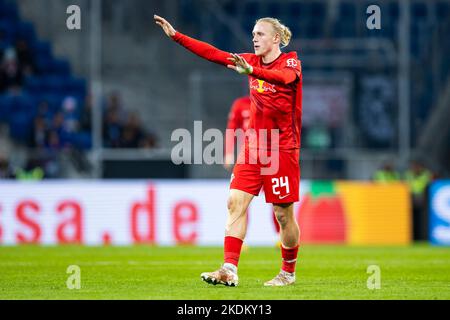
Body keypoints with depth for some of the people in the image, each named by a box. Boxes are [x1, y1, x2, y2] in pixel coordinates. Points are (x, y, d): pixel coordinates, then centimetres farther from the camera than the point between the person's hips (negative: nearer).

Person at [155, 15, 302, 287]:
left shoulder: (291, 61, -8)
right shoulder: (253, 61, 9)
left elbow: (285, 77, -32)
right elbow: (214, 54, 6)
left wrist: (251, 72, -50)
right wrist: (176, 36, -2)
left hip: (283, 149, -6)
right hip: (253, 147, 6)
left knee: (283, 213, 1)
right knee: (236, 201, -8)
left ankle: (288, 272, 18)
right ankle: (229, 270, -14)